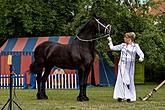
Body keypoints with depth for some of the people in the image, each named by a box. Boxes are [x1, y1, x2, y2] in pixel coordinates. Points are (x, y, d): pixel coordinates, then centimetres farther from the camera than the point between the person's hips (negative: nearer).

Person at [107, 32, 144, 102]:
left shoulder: (135, 46, 2)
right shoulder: (123, 45, 12)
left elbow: (141, 53, -8)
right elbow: (113, 48, 20)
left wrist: (141, 58, -28)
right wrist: (110, 41, 22)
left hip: (130, 67, -3)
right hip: (122, 66, 3)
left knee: (129, 81, -1)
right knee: (120, 80, -2)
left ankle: (129, 97, 5)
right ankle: (120, 96, 2)